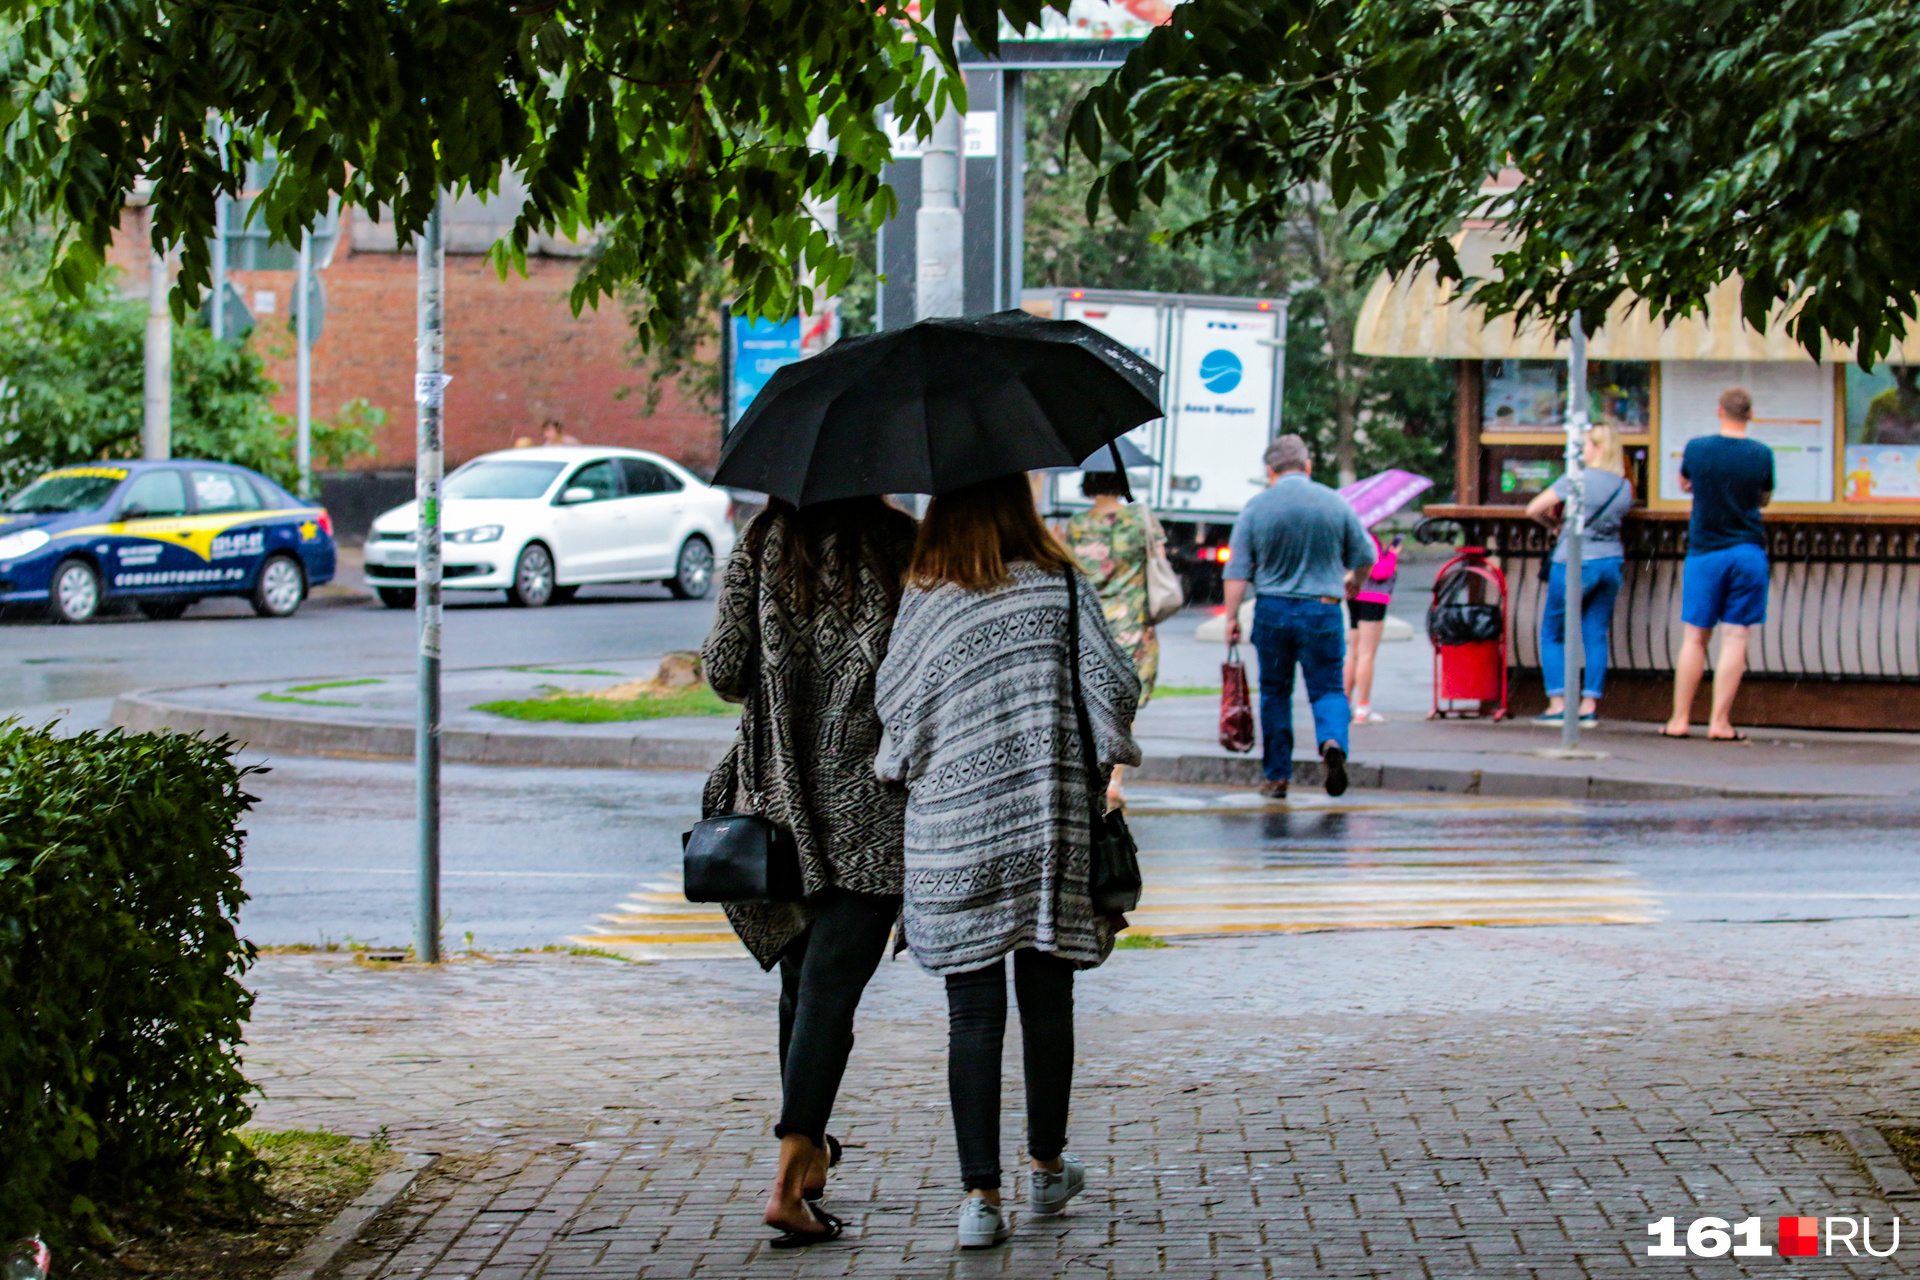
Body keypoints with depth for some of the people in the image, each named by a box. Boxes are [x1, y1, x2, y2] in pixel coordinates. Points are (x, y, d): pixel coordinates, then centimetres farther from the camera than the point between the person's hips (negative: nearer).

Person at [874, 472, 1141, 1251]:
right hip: (1049, 827, 1)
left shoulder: (923, 599, -4)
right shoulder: (1059, 585, -2)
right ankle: (1047, 1169, 28)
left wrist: (906, 772, 16)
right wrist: (1095, 757, 14)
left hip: (952, 835, -1)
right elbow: (1114, 685, -3)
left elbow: (895, 709, -2)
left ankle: (980, 1195, -2)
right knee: (1047, 1000, 14)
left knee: (972, 1013, 2)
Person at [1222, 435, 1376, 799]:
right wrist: (1349, 580, 29)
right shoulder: (1335, 503, 0)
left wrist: (1231, 616, 0)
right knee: (1328, 687, 6)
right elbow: (1364, 557, 8)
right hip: (1323, 609, 0)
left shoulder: (1256, 508, -2)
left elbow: (1237, 569, -5)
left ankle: (1278, 776, 15)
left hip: (1272, 609, 0)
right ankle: (1333, 742, -24)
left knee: (1274, 693, 12)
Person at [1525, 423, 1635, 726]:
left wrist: (1554, 523, 10)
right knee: (1596, 635, 7)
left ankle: (1557, 704, -2)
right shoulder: (1625, 487, 5)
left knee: (1553, 634, 6)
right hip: (1611, 562, 5)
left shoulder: (1578, 479, -11)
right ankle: (1589, 707, 2)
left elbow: (1534, 509, -9)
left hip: (1575, 563, -5)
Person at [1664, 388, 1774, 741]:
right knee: (1735, 638, 0)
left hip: (1704, 552, 0)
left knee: (1694, 637, 6)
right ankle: (1720, 722, -3)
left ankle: (1680, 719, 6)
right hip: (1748, 552, 0)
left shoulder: (1697, 448, -4)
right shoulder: (1761, 455, -4)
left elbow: (1684, 484, 15)